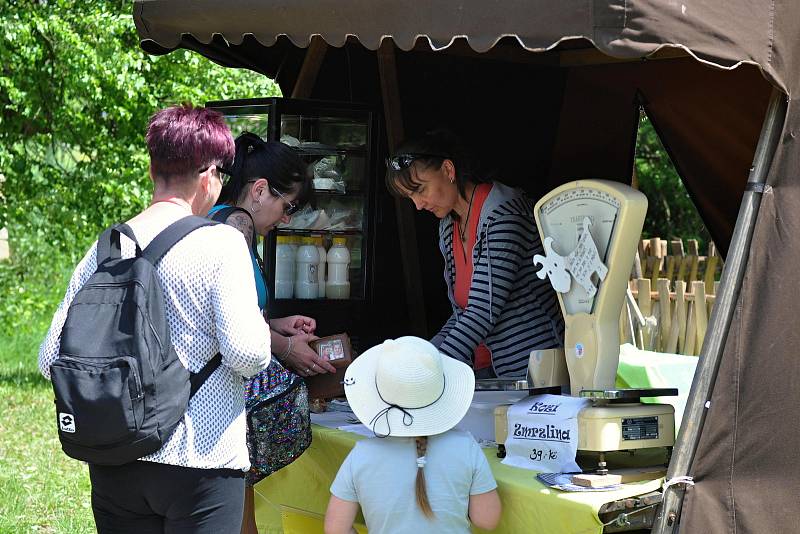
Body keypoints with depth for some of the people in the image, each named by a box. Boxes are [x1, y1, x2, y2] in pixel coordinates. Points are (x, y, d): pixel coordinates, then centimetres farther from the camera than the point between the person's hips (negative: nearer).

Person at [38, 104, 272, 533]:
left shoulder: (104, 249, 3)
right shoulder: (221, 243, -10)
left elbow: (51, 359, 3)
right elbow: (247, 354, -17)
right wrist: (261, 324, 5)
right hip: (200, 461, -5)